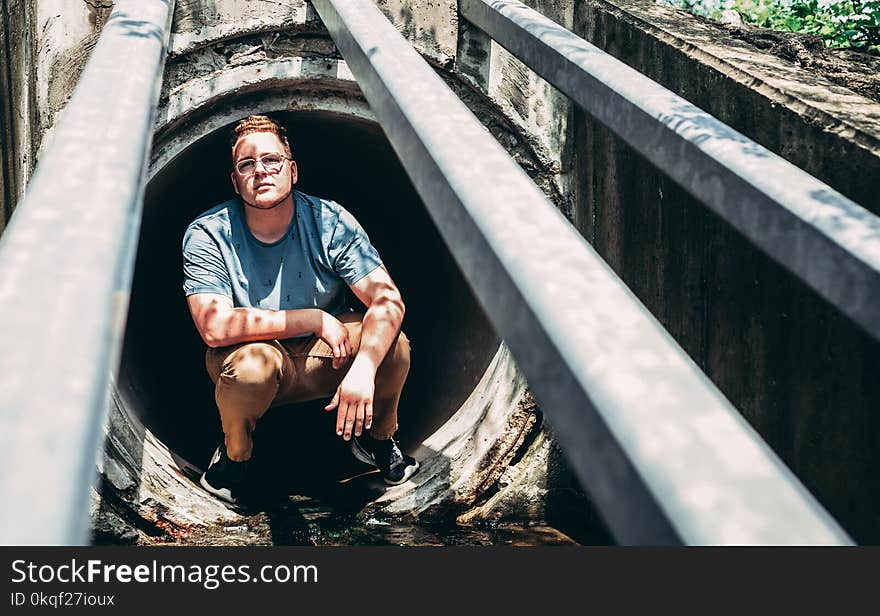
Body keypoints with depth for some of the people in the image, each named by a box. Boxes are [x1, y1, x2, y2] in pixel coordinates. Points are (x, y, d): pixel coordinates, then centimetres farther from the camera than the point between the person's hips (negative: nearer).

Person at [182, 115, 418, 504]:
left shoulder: (329, 221, -14)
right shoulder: (207, 236, -18)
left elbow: (388, 299, -22)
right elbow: (214, 327, -30)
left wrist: (364, 369, -41)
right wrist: (316, 319, -30)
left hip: (323, 358, 2)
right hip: (250, 357, -2)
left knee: (392, 344, -26)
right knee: (253, 361, -37)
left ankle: (376, 437, 6)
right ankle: (233, 454, -4)